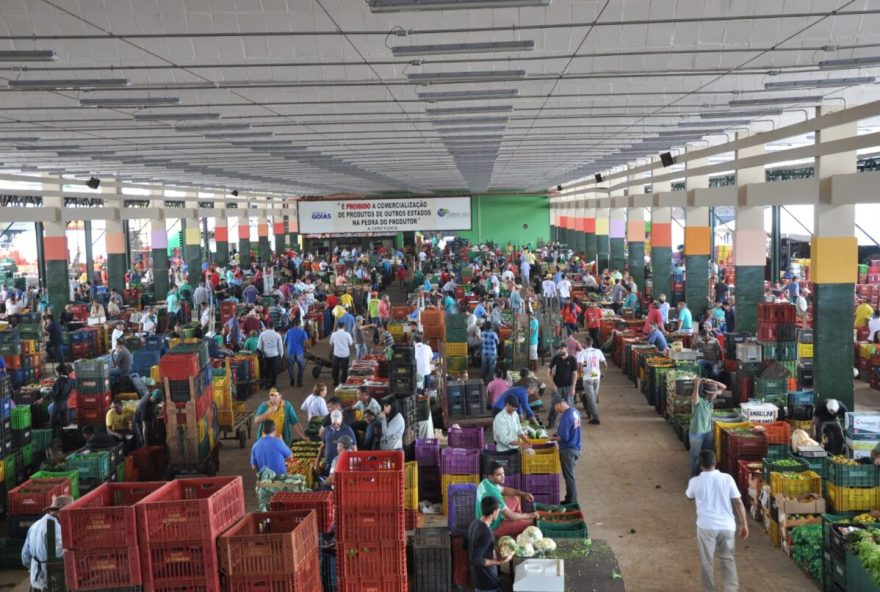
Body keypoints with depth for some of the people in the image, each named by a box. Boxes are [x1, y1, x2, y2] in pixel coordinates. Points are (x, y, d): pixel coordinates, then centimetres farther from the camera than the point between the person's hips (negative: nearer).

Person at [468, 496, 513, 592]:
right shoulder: (486, 533, -29)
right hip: (487, 580, -9)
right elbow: (475, 560, -29)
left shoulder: (475, 523, 0)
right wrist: (498, 562, -23)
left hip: (478, 577, 9)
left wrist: (494, 552, 12)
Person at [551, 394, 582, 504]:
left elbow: (564, 437, -25)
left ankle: (572, 502, 11)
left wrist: (555, 438, -7)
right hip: (575, 448, 9)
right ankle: (570, 499, 28)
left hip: (568, 450, -9)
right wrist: (559, 433, 11)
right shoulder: (575, 411, 5)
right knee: (570, 475, 19)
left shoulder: (565, 417, -24)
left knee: (569, 476, 2)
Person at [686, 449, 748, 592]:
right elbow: (738, 502, -4)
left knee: (707, 561, 12)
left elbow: (689, 497, 17)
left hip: (706, 527, -1)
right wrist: (744, 524, 5)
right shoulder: (727, 478, -5)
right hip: (727, 526, 2)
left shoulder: (695, 481, -5)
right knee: (728, 558, 17)